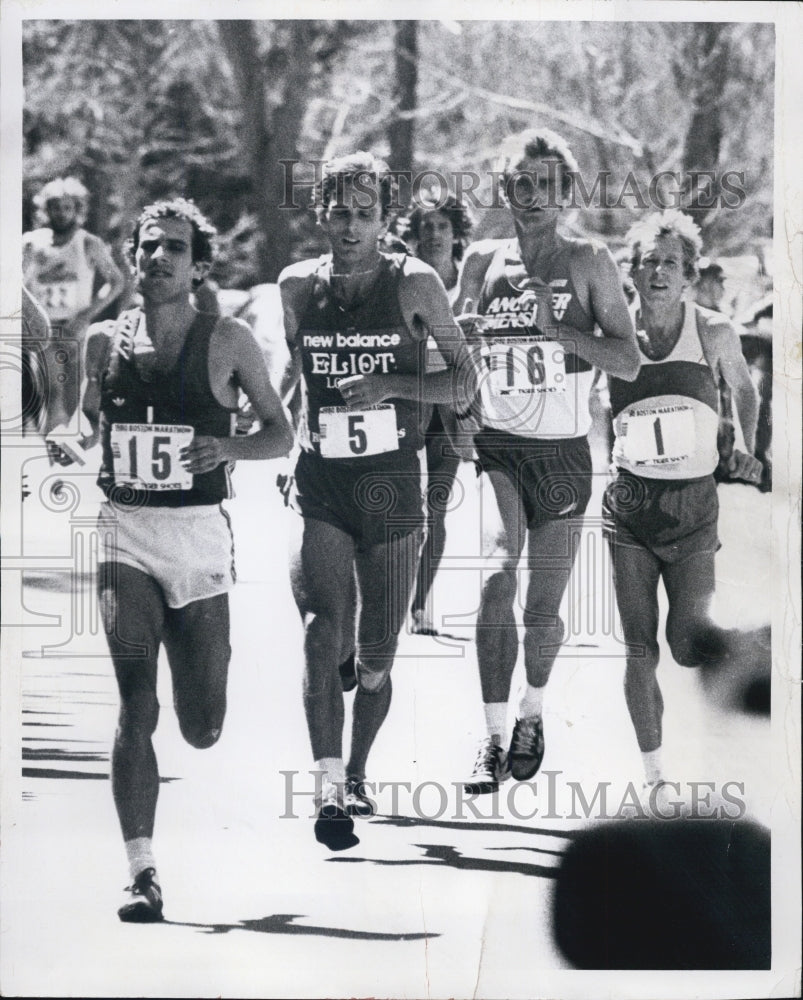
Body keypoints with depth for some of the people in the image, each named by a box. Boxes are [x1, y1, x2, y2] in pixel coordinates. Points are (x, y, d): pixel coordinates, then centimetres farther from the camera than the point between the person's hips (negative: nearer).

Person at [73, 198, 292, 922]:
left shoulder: (227, 341, 0)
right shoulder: (104, 341, 7)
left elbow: (282, 434, 6)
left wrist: (226, 448, -12)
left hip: (199, 535, -1)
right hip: (124, 535, 1)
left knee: (203, 730, 4)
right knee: (136, 703, -15)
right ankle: (142, 873, -13)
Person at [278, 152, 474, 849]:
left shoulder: (414, 284, -3)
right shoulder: (297, 286, 5)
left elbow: (465, 383, -2)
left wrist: (386, 384, -16)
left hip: (392, 484, 0)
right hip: (319, 484, 1)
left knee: (376, 657, 8)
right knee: (322, 632, -20)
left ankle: (357, 774, 31)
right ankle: (330, 787, -25)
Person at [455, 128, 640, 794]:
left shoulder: (588, 262, -1)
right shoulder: (483, 261, 5)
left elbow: (629, 363, -7)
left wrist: (555, 326, -18)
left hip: (564, 453, 0)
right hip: (497, 447, 0)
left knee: (543, 608, 6)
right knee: (497, 577, -21)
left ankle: (532, 714, 35)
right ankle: (494, 739, -18)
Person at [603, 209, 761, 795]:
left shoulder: (714, 333, -4)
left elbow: (744, 391, 16)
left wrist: (748, 449, 7)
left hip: (692, 504, -1)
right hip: (629, 503, 1)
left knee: (689, 646, -8)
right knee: (639, 650, 1)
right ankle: (653, 770, 13)